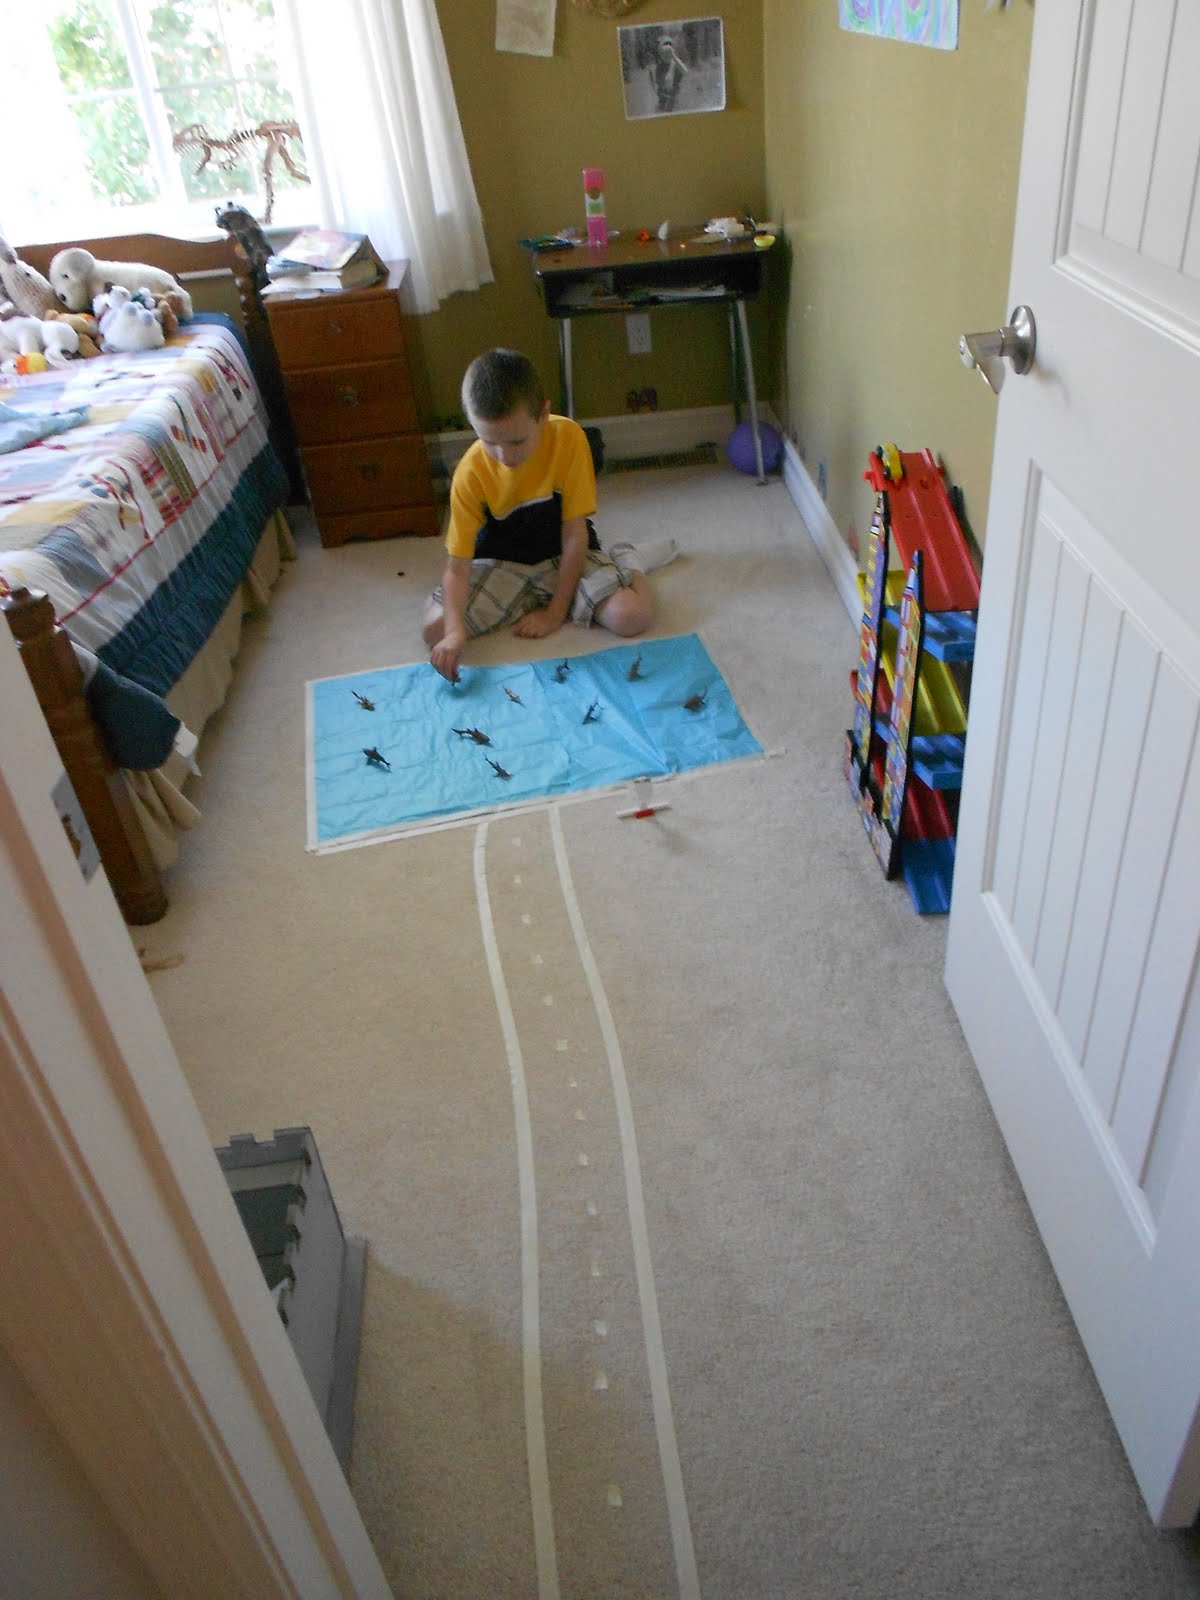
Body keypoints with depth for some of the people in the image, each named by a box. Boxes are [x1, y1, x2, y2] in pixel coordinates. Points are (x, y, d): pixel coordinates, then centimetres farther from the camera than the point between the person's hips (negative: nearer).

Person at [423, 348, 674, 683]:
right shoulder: (470, 473, -21)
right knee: (434, 630, -20)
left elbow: (575, 536, -17)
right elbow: (458, 566, -20)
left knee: (632, 616, -27)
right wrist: (455, 631, -39)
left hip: (564, 555, -2)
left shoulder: (568, 437, -23)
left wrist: (556, 612, -18)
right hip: (501, 564, 2)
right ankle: (537, 596, -1)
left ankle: (624, 561, 9)